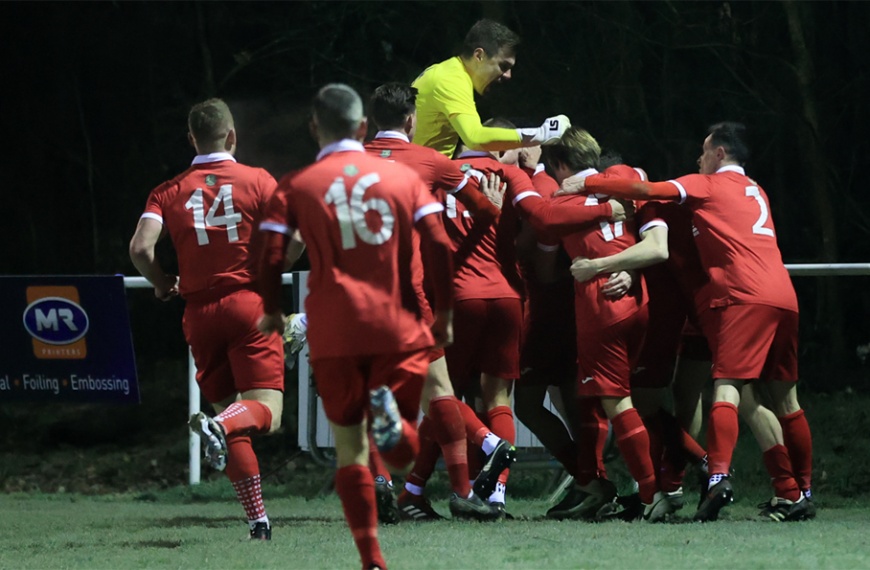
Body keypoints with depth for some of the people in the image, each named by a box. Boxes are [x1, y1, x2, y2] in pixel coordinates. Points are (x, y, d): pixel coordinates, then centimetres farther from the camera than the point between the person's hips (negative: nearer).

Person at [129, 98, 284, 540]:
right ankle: (218, 425, -40)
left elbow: (140, 247, -8)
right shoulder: (258, 181, 2)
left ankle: (257, 517, 4)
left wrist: (163, 284, 10)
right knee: (266, 411, -7)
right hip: (249, 303, -3)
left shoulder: (169, 192, 6)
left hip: (200, 312, 3)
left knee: (231, 412, 10)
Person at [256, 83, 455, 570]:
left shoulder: (296, 187, 3)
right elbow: (440, 248, 0)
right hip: (399, 327, 1)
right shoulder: (404, 177, 7)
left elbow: (272, 260, -3)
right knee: (403, 452, 7)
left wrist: (273, 314, 14)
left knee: (350, 445, 8)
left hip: (335, 332, -1)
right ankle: (391, 415, -28)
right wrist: (444, 314, 9)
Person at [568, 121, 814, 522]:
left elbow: (648, 191, -1)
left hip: (744, 296, -7)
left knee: (727, 385, -16)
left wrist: (588, 184, 8)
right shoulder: (756, 192, 28)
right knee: (783, 396, 11)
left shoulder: (708, 184, 7)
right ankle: (799, 494, 15)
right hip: (783, 296, 7)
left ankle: (719, 475, -34)